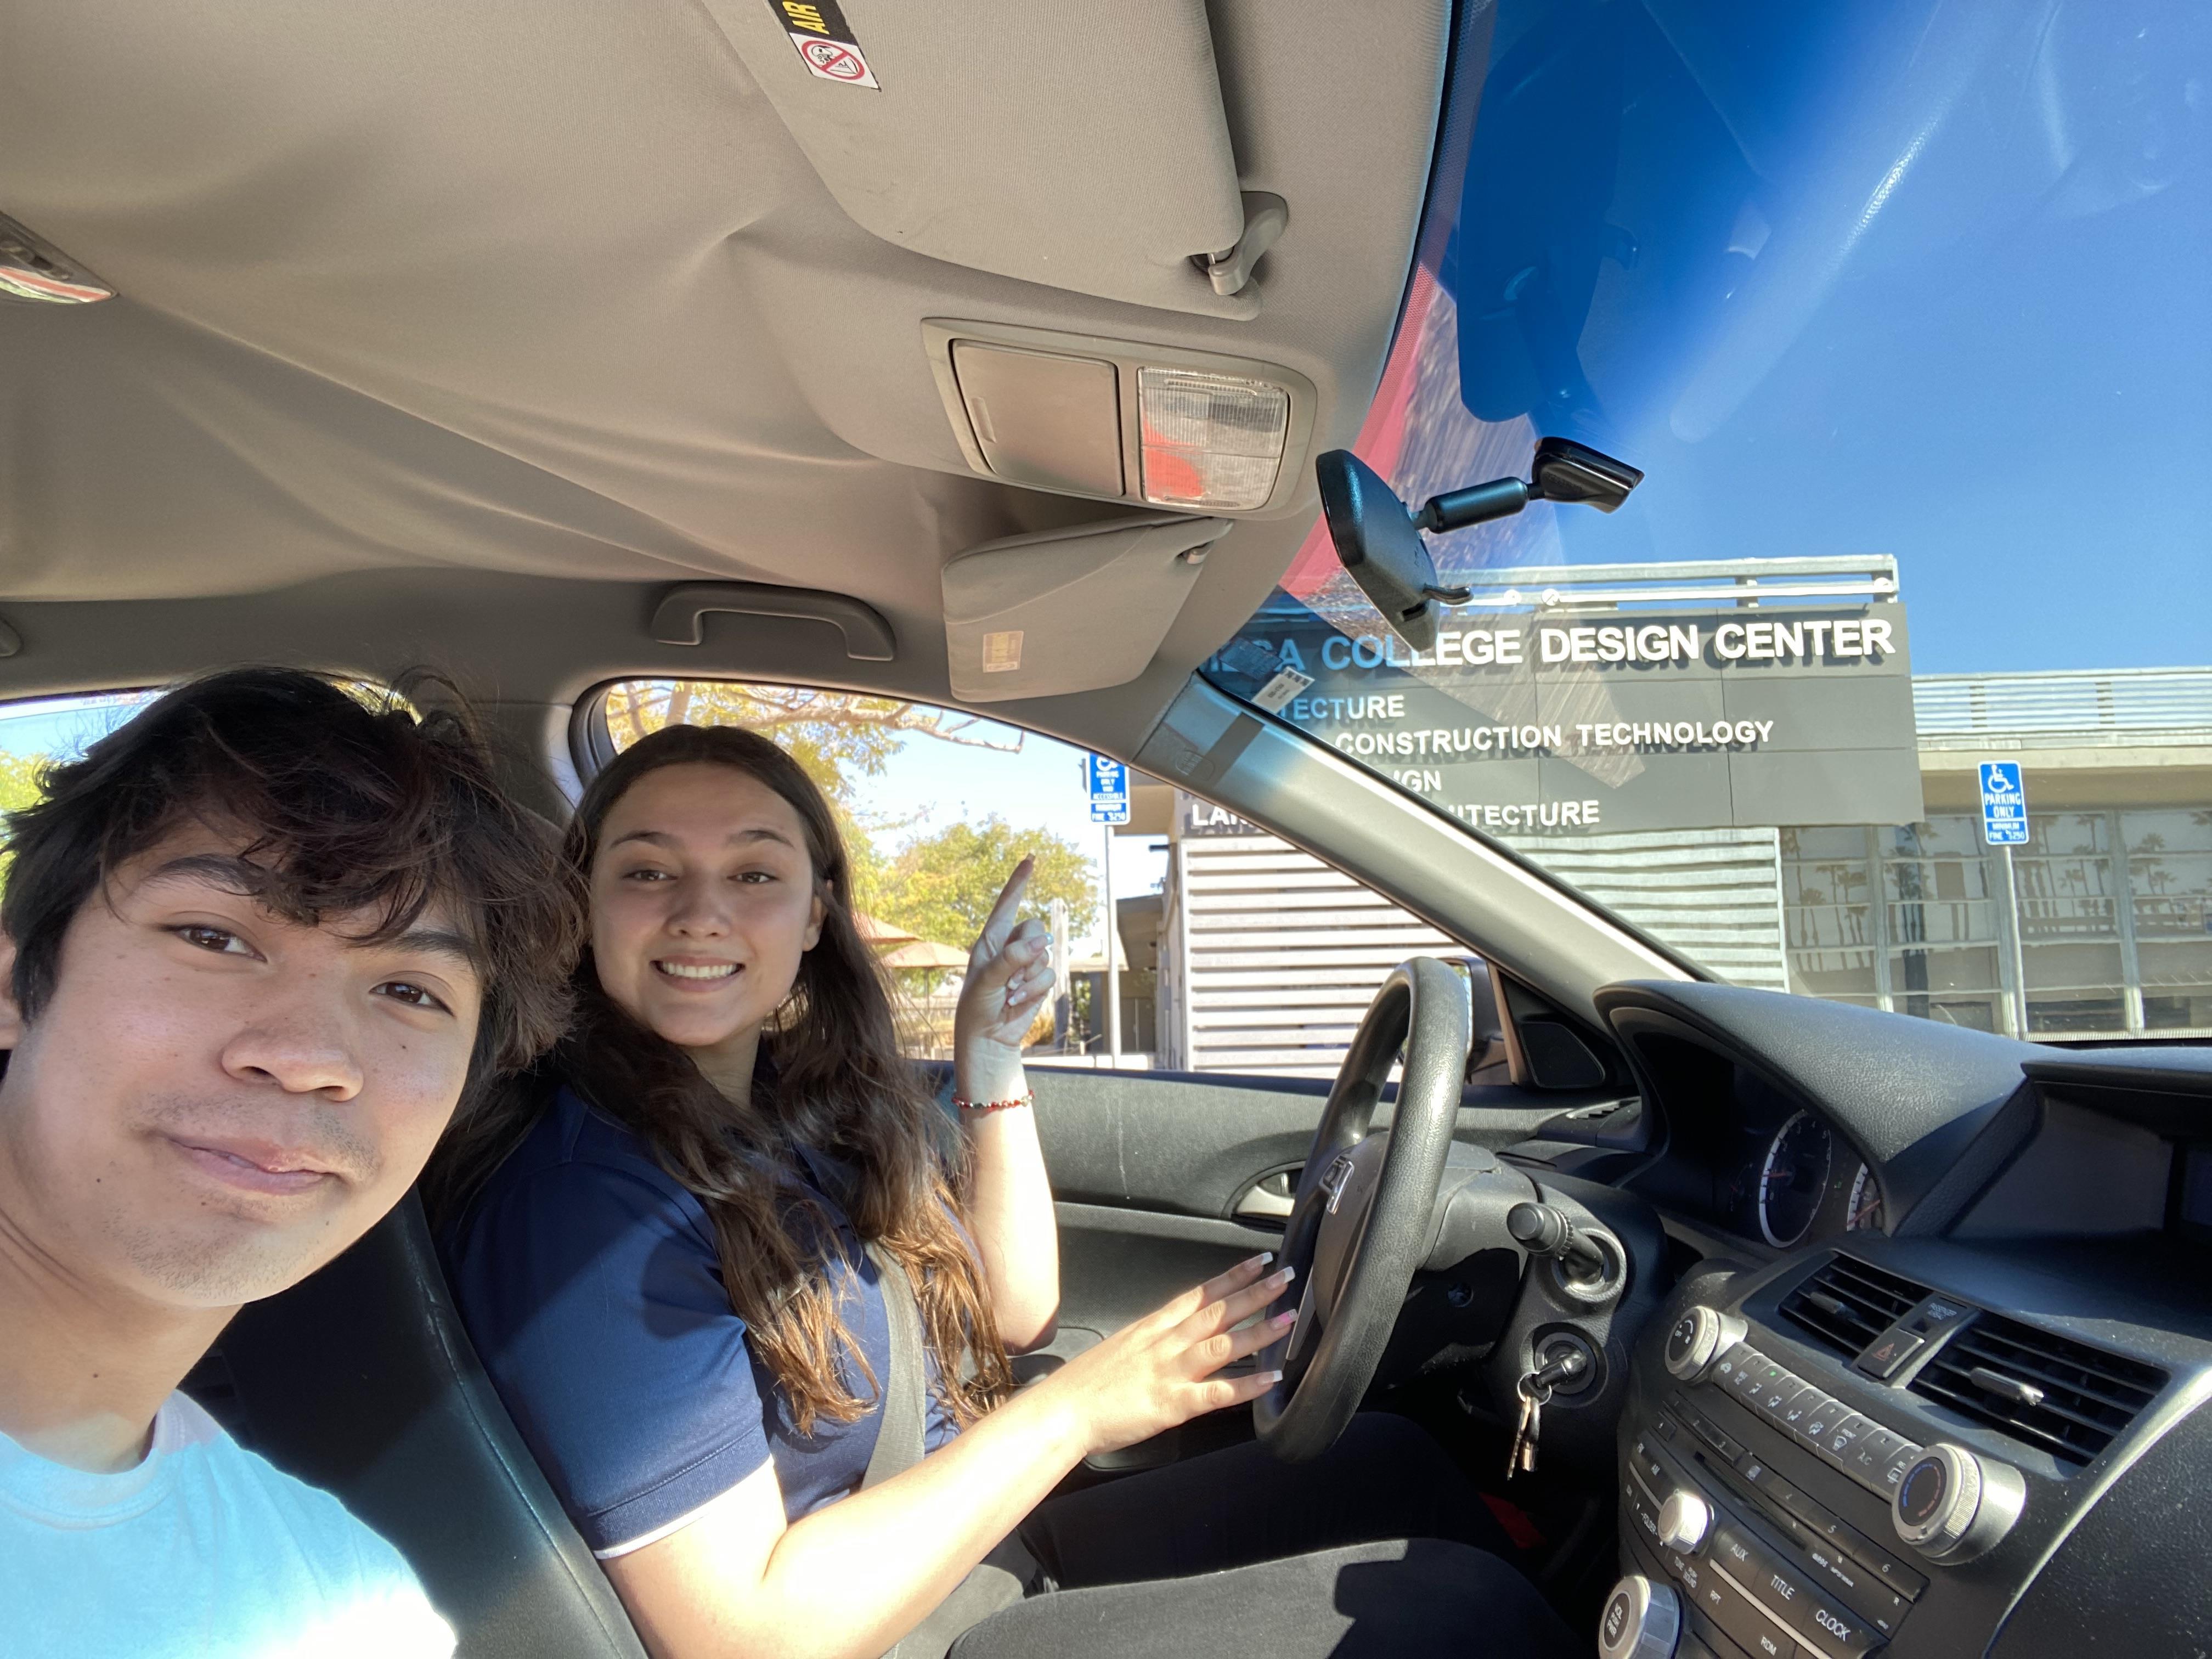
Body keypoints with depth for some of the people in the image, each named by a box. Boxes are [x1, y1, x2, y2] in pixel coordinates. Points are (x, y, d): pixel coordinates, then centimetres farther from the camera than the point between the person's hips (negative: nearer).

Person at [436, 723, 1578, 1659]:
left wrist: (991, 1063, -3)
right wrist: (1075, 1409, -26)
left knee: (1388, 1463, 11)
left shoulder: (821, 1097, -1)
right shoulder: (582, 1199, -25)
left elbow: (1013, 1311, 6)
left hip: (990, 1552, 8)